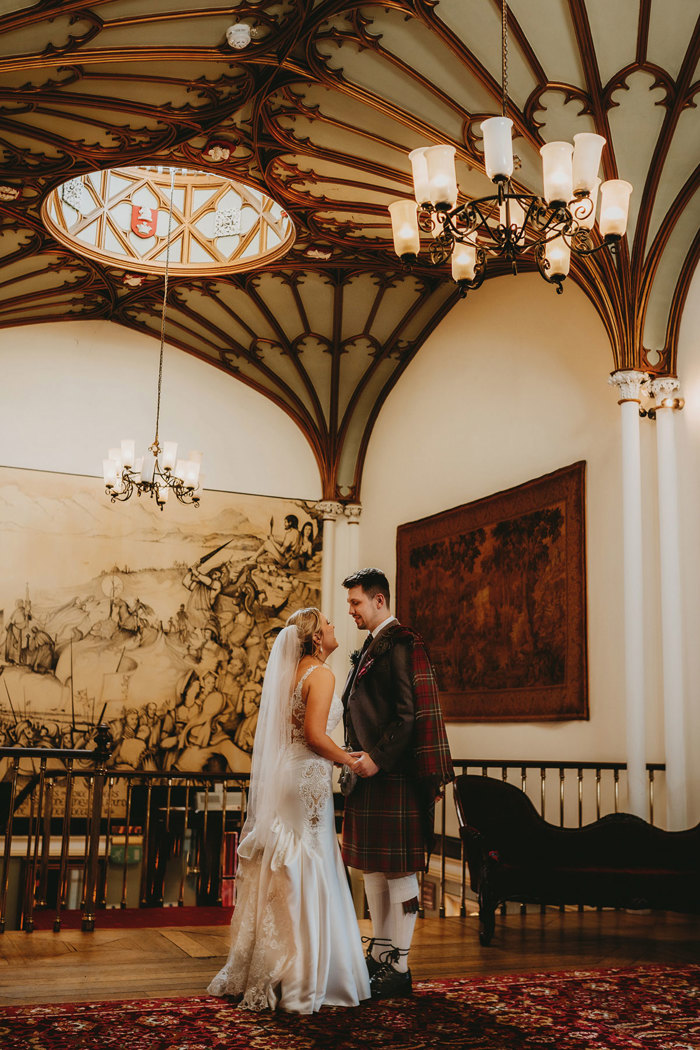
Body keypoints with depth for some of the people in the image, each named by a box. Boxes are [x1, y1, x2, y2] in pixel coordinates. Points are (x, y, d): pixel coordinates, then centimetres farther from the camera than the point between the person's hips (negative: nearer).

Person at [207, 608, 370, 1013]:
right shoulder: (321, 673, -12)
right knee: (306, 879, 0)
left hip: (284, 778, 8)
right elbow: (314, 734, -20)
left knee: (280, 877, 14)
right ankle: (298, 979, 8)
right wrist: (350, 760, -7)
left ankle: (262, 972, 21)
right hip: (308, 779, -8)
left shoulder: (293, 672, 13)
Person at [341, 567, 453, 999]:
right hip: (371, 772, 10)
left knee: (399, 871, -2)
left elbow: (409, 715, -19)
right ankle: (381, 954, 27)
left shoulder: (401, 644, -14)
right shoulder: (372, 646, 17)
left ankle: (399, 968, 7)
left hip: (394, 776, -10)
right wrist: (359, 755, 13)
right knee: (372, 866, 16)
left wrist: (377, 758, -19)